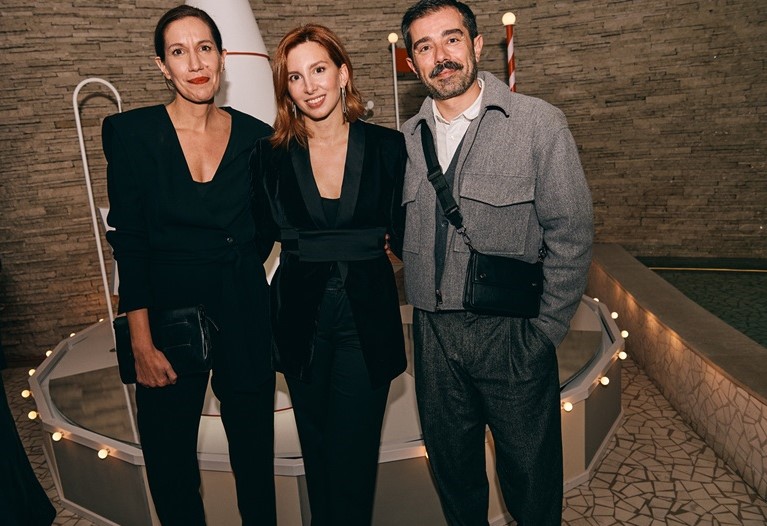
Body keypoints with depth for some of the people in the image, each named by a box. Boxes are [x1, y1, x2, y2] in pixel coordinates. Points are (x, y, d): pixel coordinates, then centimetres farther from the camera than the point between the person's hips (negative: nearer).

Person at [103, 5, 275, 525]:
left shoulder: (257, 137, 0)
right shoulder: (131, 132, -4)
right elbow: (128, 241, -8)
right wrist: (141, 341, -12)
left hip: (245, 315, 1)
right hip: (167, 310, -1)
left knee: (254, 450, 13)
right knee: (169, 452, 12)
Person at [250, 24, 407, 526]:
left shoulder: (388, 147, -3)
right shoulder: (271, 156, -1)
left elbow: (405, 235, 2)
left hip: (368, 319, -1)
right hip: (302, 321, 2)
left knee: (353, 459, 4)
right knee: (317, 454, 17)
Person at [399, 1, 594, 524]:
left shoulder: (538, 122, -8)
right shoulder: (407, 138, 4)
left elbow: (571, 235, -8)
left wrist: (543, 332, -9)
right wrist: (426, 302, 4)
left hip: (511, 333, -3)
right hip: (434, 334, 4)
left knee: (530, 472, 13)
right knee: (451, 464, 19)